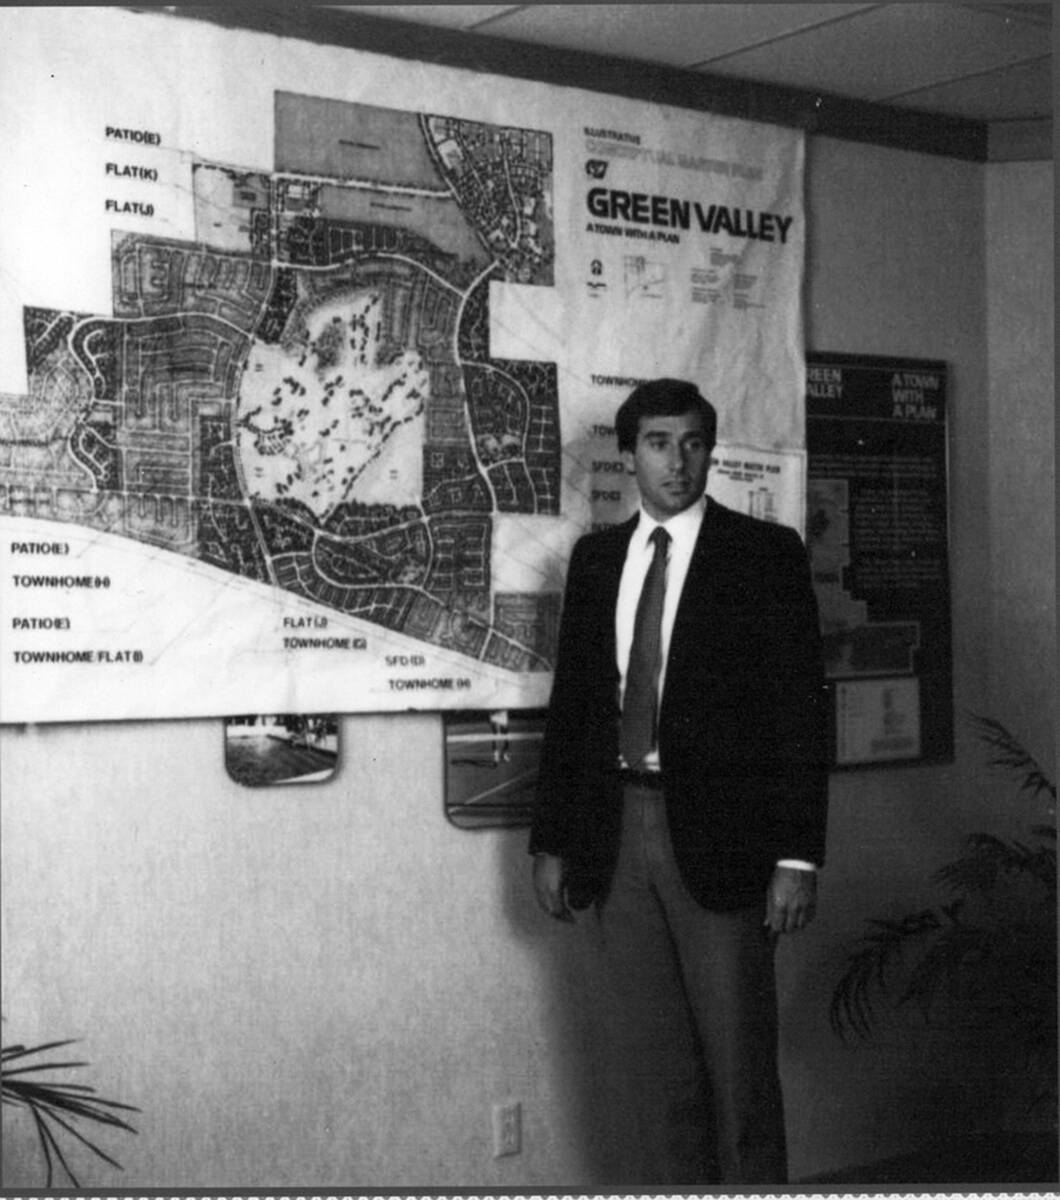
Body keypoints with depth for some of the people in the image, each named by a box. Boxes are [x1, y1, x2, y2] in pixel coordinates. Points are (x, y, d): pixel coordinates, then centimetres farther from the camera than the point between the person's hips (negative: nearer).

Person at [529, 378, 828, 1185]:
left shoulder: (766, 554, -1)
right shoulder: (596, 557, 11)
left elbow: (801, 709, -5)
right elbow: (569, 706, 12)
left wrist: (798, 855, -10)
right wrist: (552, 842, 8)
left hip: (718, 840, -3)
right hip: (616, 838, 4)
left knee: (738, 1066, 3)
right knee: (656, 1070, 9)